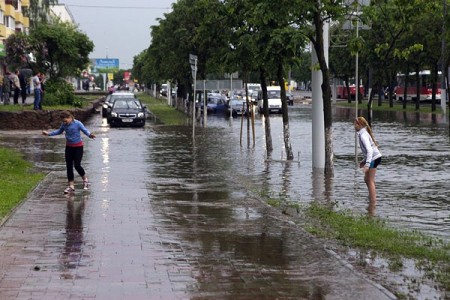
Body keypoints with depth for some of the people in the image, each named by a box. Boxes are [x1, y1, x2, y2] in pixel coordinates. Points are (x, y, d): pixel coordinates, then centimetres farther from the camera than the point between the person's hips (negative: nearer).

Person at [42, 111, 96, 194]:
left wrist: (90, 135, -38)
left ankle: (85, 179, 18)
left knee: (77, 165, -10)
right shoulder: (64, 125, -3)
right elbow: (59, 131, 16)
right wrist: (49, 133, 12)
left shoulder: (77, 124, -18)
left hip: (78, 147, -5)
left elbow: (85, 130, -16)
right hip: (69, 147, 5)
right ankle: (71, 186, 10)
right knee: (69, 166, 3)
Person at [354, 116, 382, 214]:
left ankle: (372, 203, 0)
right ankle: (372, 201, 23)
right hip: (375, 157, 10)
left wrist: (367, 164, -33)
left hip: (373, 158, -10)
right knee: (367, 179, 18)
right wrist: (364, 161, 25)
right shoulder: (364, 133, 14)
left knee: (370, 181, -3)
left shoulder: (363, 135, -17)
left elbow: (369, 150, -27)